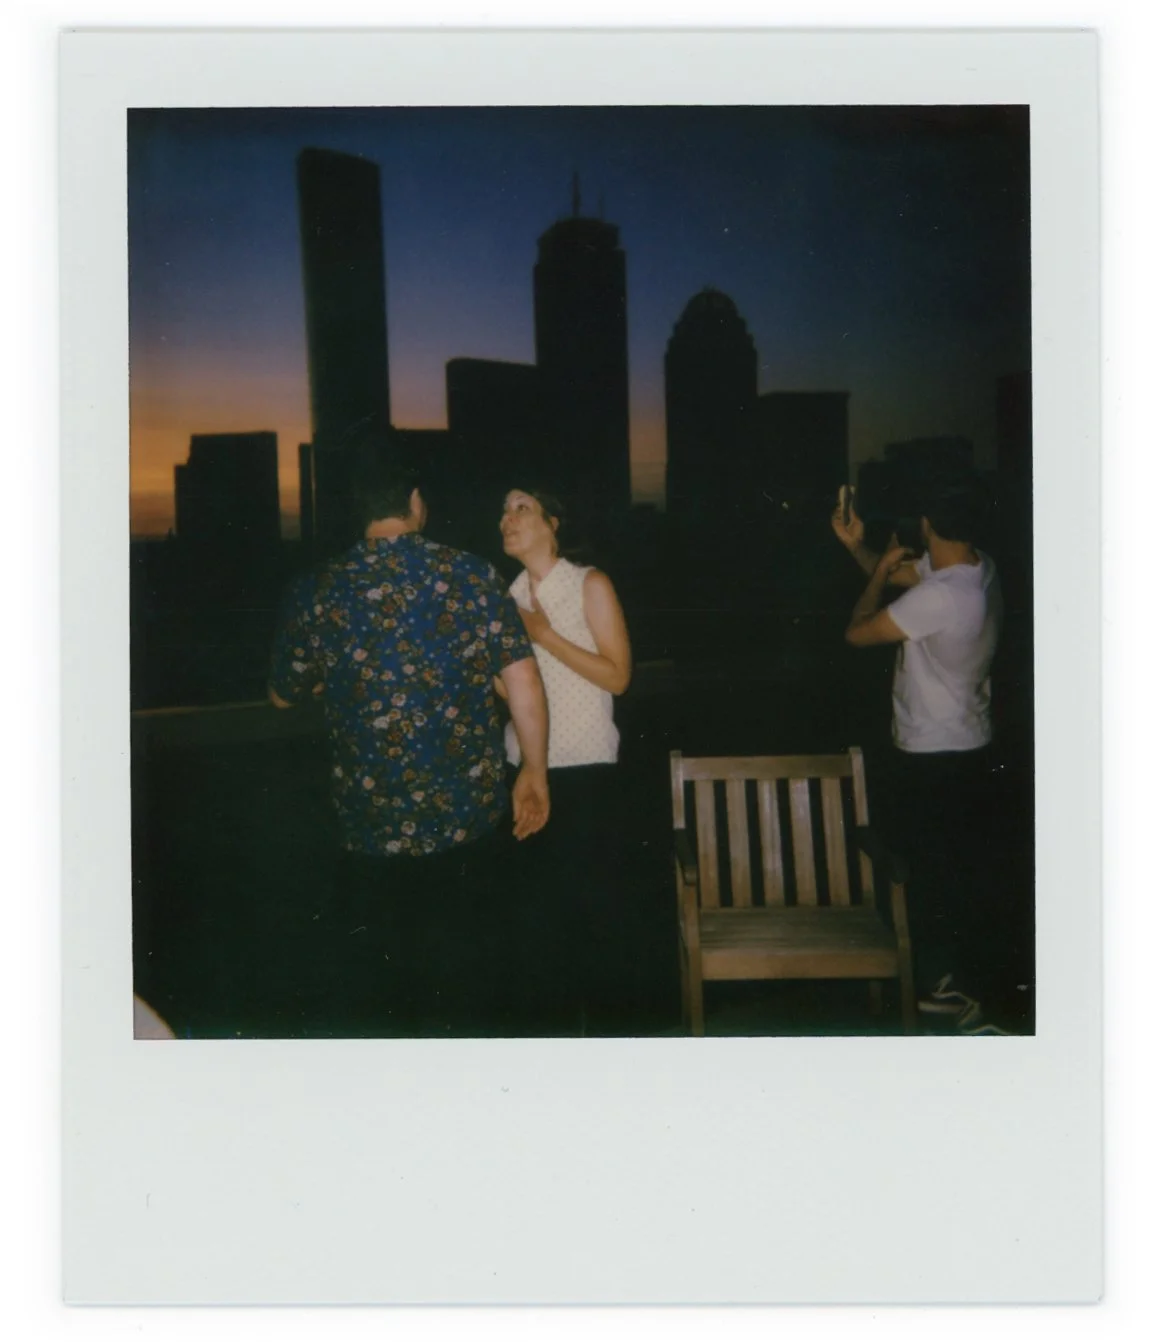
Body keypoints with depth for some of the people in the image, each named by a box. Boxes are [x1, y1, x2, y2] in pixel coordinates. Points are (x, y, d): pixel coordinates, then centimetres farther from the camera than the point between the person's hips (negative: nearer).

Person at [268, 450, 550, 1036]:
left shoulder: (321, 589, -3)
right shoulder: (471, 574, -6)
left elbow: (283, 694, 9)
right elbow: (523, 680, -10)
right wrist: (535, 772, 0)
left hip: (371, 823, 0)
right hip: (467, 814, 0)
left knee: (368, 977, 15)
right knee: (455, 963, 16)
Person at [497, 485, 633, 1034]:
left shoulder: (589, 585, -3)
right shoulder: (512, 596, 12)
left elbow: (617, 676, -11)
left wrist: (544, 635, -14)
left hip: (583, 767, -5)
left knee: (589, 893, -1)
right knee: (538, 892, 9)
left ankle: (601, 1014, 15)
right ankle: (557, 1012, 23)